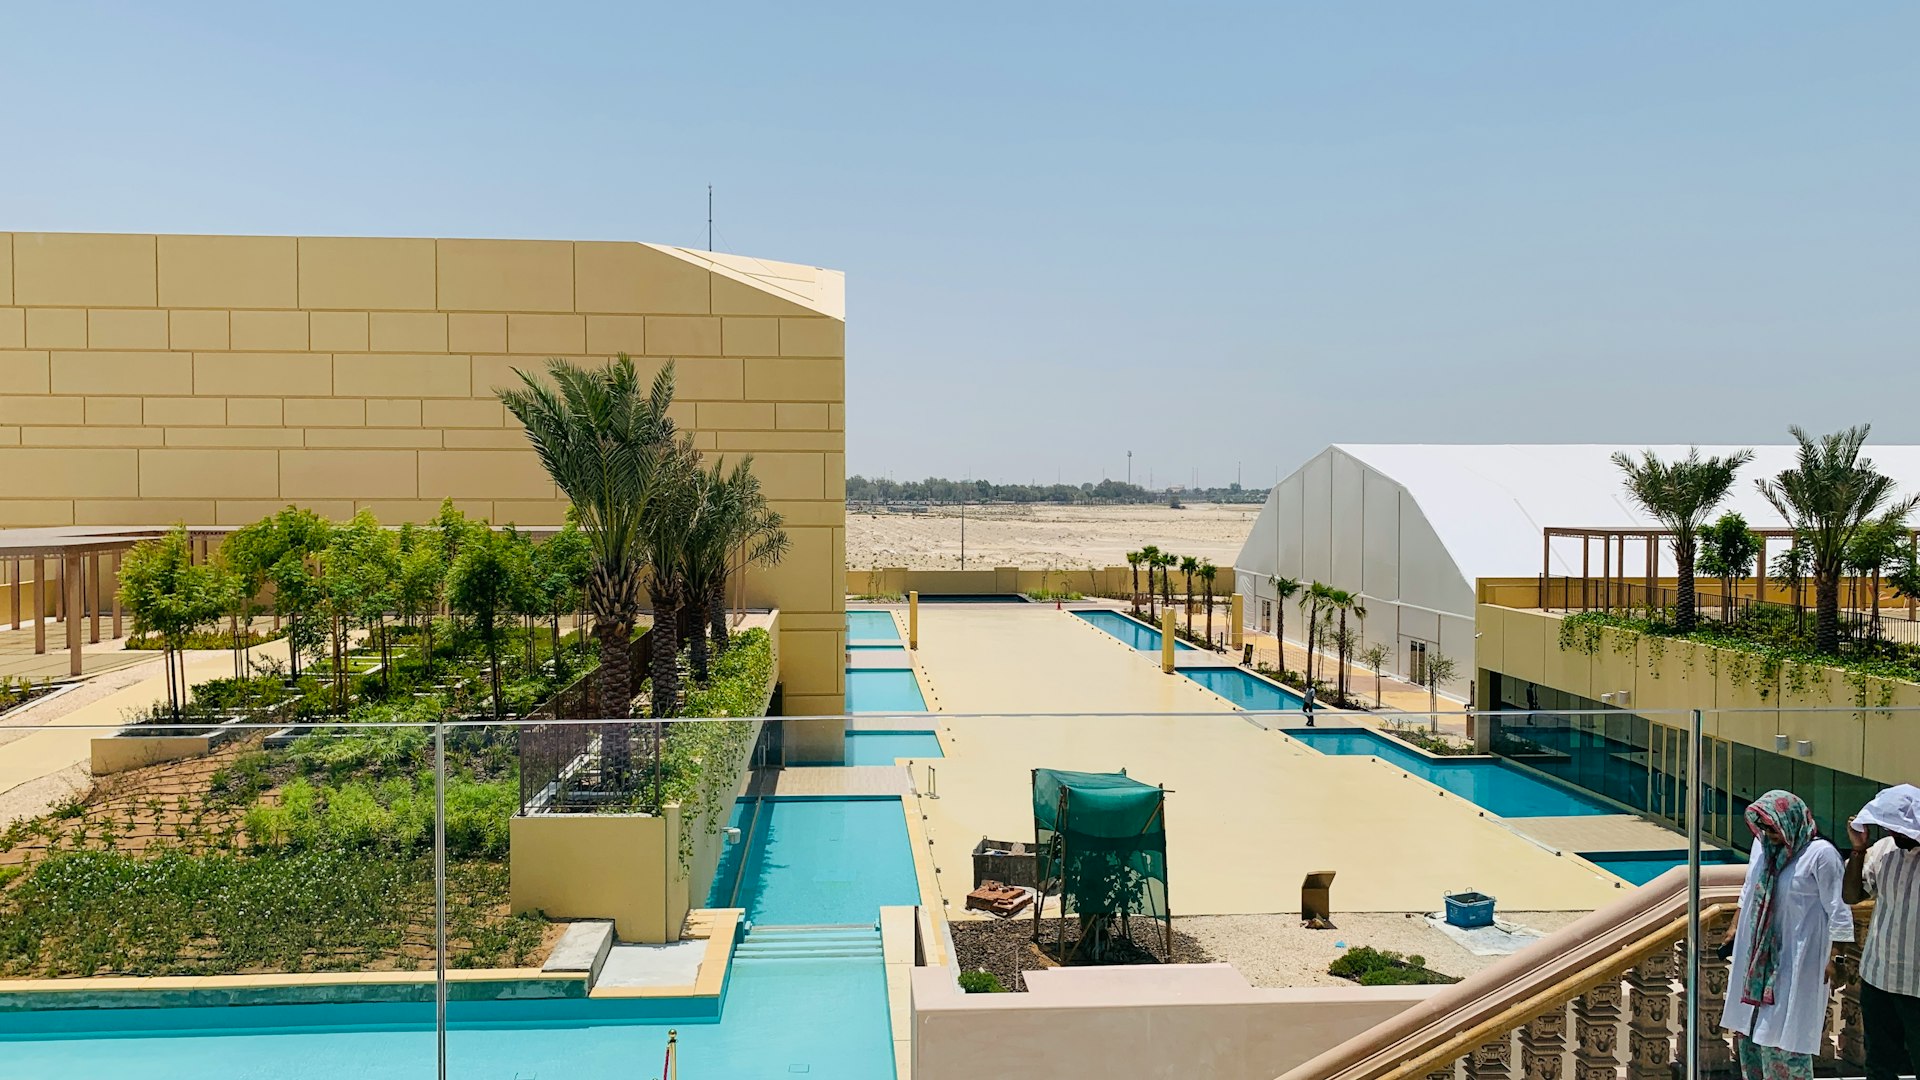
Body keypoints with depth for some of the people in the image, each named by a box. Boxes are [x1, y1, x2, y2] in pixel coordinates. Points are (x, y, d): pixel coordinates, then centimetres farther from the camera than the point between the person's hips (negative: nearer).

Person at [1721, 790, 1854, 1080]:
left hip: (1796, 959, -7)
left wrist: (1832, 958, -13)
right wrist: (1736, 926, 21)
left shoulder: (1821, 854, -17)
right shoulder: (1763, 844, 2)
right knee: (1752, 1028, 15)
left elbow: (1838, 910, -13)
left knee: (1783, 1036, -2)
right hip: (1758, 953, 7)